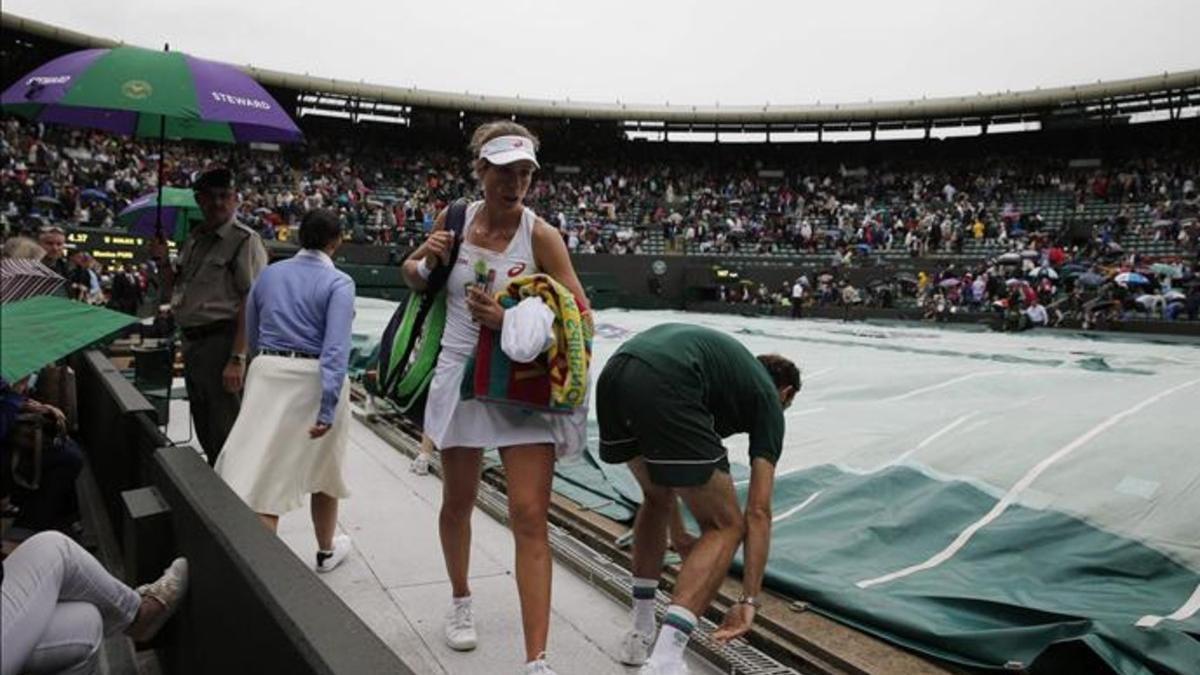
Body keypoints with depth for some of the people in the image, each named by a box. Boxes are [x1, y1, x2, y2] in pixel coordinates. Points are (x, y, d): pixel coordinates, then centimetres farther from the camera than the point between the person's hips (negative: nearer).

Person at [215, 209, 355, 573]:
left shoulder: (269, 274, 7)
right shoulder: (338, 283, -9)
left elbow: (251, 336, 14)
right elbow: (336, 348, -19)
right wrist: (329, 407, -21)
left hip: (267, 375, 3)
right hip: (314, 381, -3)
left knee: (263, 473, 2)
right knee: (323, 470, 17)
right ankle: (326, 551, 36)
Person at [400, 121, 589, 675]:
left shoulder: (540, 235, -10)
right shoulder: (455, 219, -1)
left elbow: (579, 314, -13)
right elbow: (413, 277, 16)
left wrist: (510, 320, -26)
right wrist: (425, 261, -7)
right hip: (461, 378, 3)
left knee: (530, 519, -7)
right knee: (458, 501, 18)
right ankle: (460, 601, 45)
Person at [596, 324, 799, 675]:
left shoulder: (729, 359, 40)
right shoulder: (768, 397, 21)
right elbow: (758, 512, 13)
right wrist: (749, 600, 17)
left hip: (611, 376, 8)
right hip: (662, 388, -8)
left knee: (657, 499, 31)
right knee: (725, 526, 10)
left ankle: (640, 636, 33)